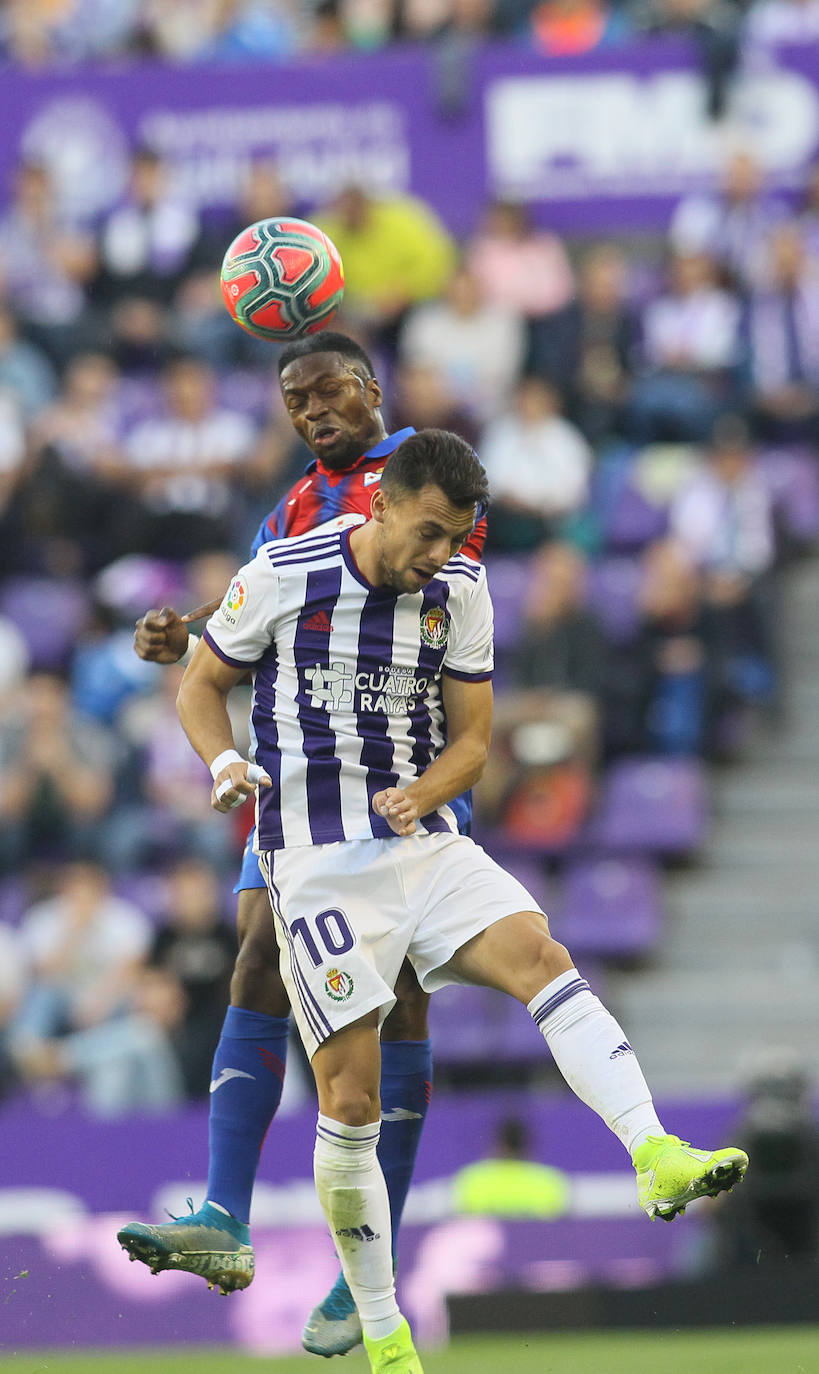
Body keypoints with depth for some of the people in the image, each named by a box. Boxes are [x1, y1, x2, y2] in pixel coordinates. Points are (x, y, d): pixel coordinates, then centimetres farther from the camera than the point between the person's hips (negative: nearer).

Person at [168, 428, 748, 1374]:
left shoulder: (460, 592, 3)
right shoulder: (284, 576, -7)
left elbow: (472, 739, 9)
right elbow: (202, 686, 6)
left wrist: (421, 795, -12)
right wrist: (227, 765, -14)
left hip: (425, 841, 3)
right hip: (318, 861, -3)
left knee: (541, 958, -25)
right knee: (349, 1100, -6)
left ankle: (657, 1158, -41)